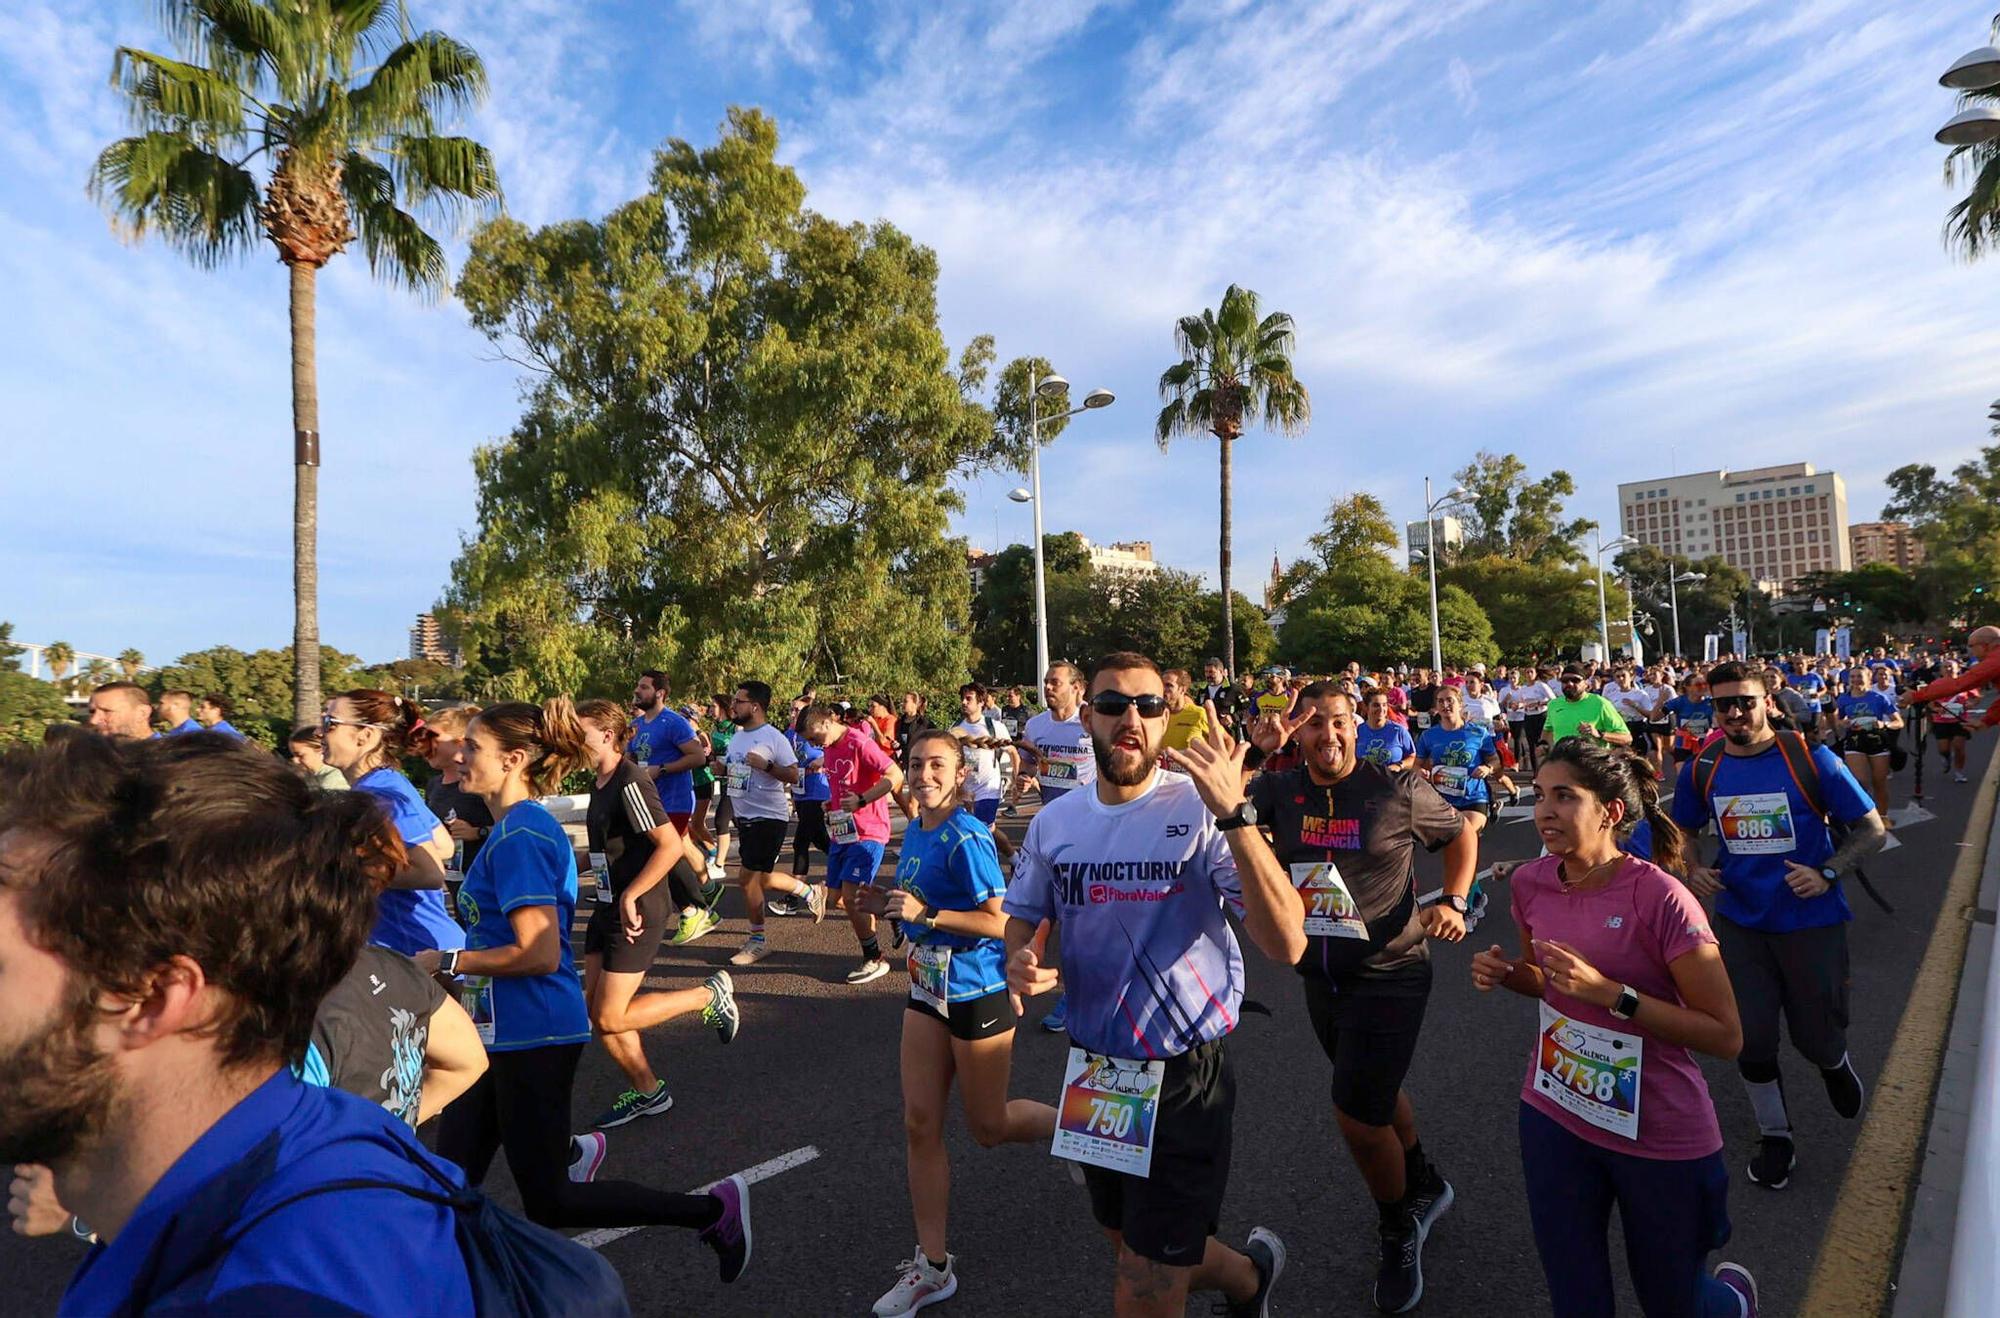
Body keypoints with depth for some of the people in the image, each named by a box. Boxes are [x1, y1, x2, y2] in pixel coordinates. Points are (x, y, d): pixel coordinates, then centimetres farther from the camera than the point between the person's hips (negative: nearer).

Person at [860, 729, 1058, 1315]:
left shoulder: (966, 838, -21)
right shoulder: (913, 832, 4)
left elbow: (999, 921, -22)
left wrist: (925, 913, -28)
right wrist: (888, 903, -1)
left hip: (977, 992, -7)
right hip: (928, 988, 8)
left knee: (988, 1127, 10)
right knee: (919, 1124, 8)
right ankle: (933, 1266, 22)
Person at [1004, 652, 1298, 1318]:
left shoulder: (1199, 812, -19)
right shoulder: (1054, 821, -3)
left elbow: (1286, 945, -29)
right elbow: (1020, 916, 12)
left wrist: (1232, 816, -39)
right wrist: (1020, 962, -10)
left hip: (1185, 1074, -5)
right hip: (1093, 1069, 6)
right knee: (1135, 1246, 26)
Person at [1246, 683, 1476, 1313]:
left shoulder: (1399, 791, -13)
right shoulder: (1278, 790, -5)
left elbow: (1462, 833, 4)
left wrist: (1455, 901, -9)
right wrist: (1252, 749, -25)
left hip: (1388, 975, -5)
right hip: (1320, 976, 5)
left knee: (1358, 1117, -4)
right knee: (1374, 1093, 25)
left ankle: (1399, 1234, 27)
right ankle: (1425, 1186, 54)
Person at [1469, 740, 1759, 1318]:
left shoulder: (1660, 897, -22)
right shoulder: (1530, 883, -5)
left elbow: (1726, 1036, -19)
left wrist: (1610, 993, -29)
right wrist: (1505, 972, -9)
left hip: (1659, 1134, -4)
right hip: (1554, 1115, 4)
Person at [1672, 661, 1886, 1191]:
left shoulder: (1810, 759, -13)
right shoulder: (1701, 769, -4)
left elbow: (1871, 828, -5)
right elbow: (1681, 832, 12)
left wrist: (1828, 873, -19)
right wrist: (1692, 870, -7)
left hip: (1811, 920, -2)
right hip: (1740, 923, 2)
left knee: (1817, 1037, 10)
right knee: (1752, 1039, 6)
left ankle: (1835, 1063, 48)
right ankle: (1775, 1137, 28)